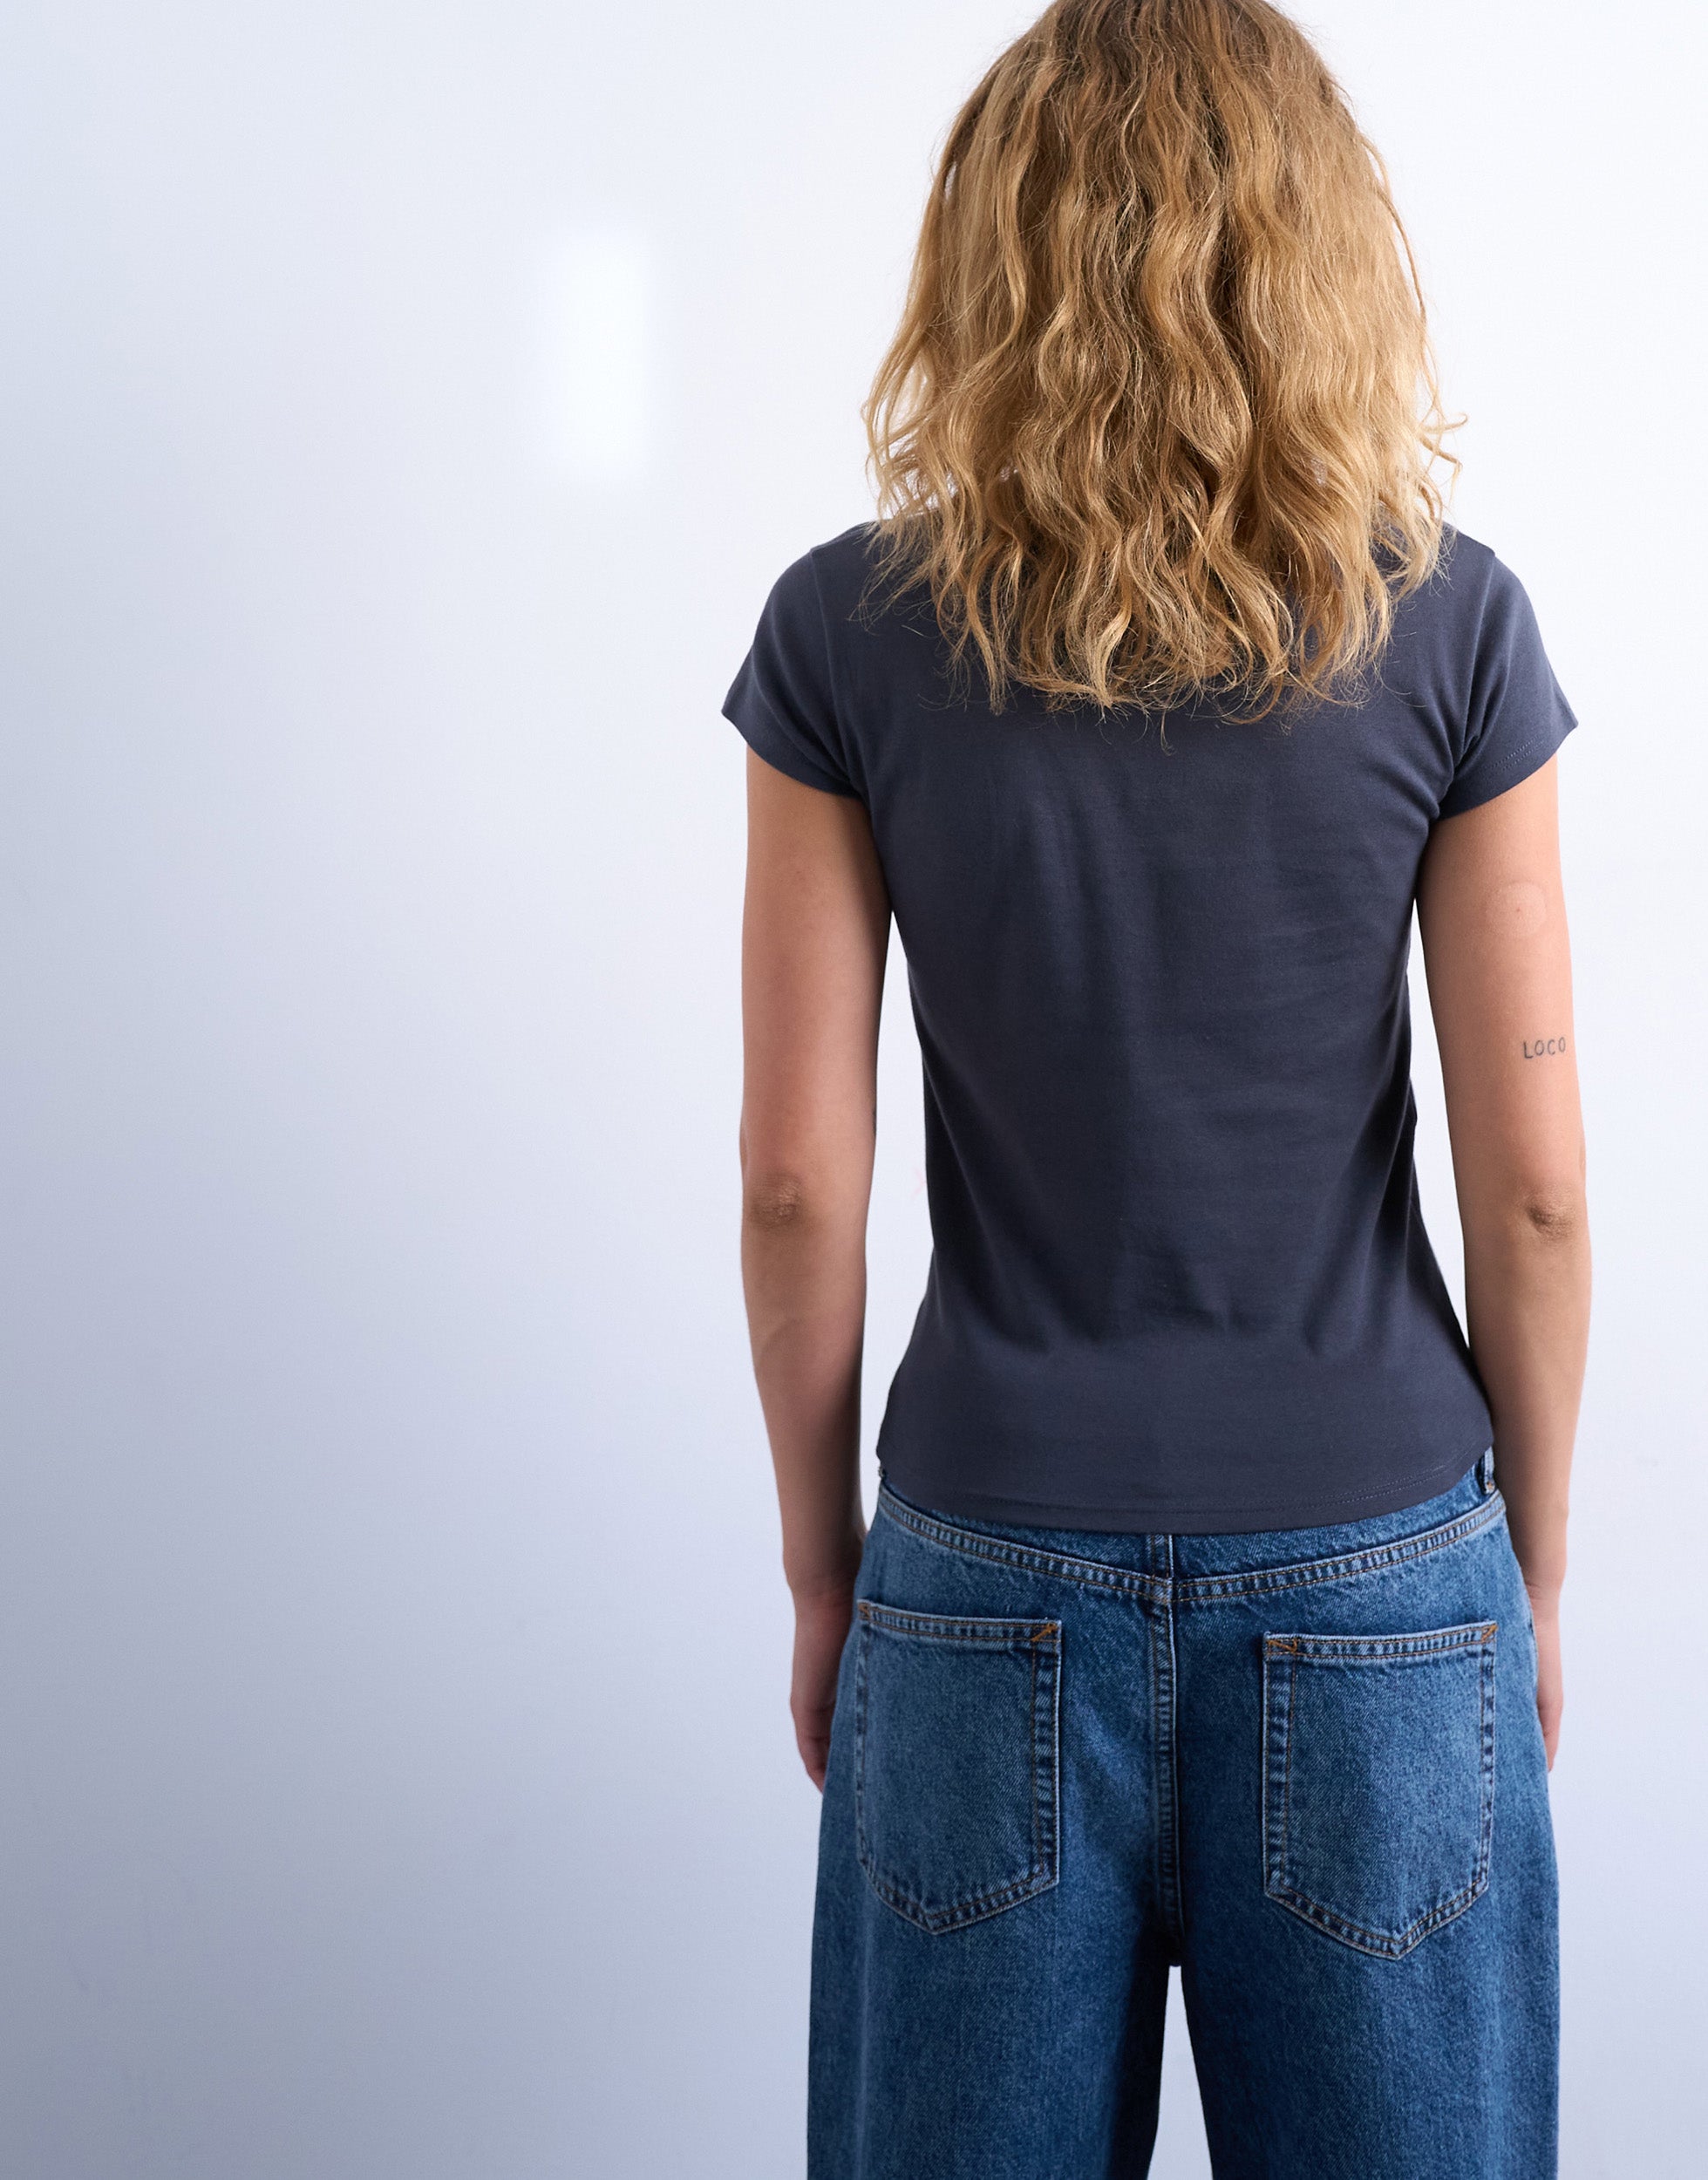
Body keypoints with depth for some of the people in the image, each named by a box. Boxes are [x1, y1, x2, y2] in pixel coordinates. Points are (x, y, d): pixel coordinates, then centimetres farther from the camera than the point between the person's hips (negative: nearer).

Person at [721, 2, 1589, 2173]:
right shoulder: (1448, 630, -6)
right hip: (1377, 1582, 0)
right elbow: (1532, 1184, -4)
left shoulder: (849, 635, -6)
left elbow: (795, 1178, -4)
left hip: (992, 1581, 1)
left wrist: (822, 1562, 8)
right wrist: (1534, 1563, 9)